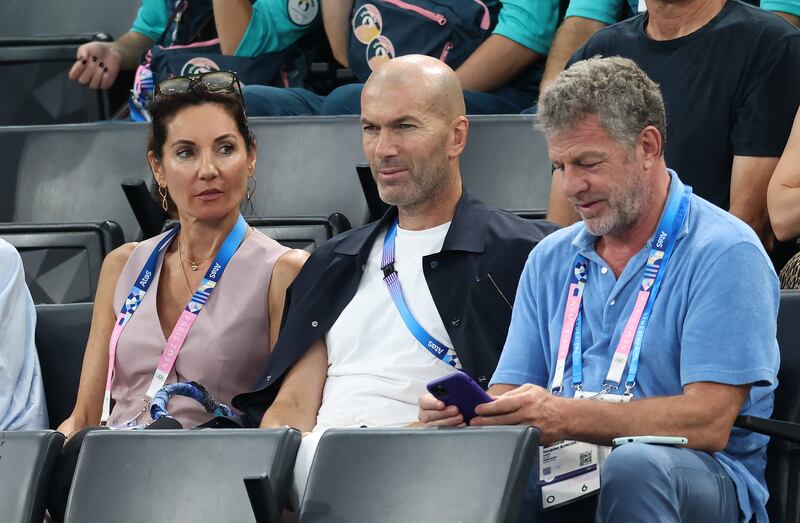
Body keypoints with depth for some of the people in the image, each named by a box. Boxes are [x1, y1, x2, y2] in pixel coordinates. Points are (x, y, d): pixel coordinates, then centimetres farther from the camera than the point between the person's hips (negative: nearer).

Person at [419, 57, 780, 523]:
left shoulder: (724, 253, -3)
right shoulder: (552, 259, 20)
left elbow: (708, 423, -14)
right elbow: (508, 397, 14)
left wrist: (564, 417, -25)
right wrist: (465, 411, -12)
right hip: (563, 476, 4)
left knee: (633, 467, -40)